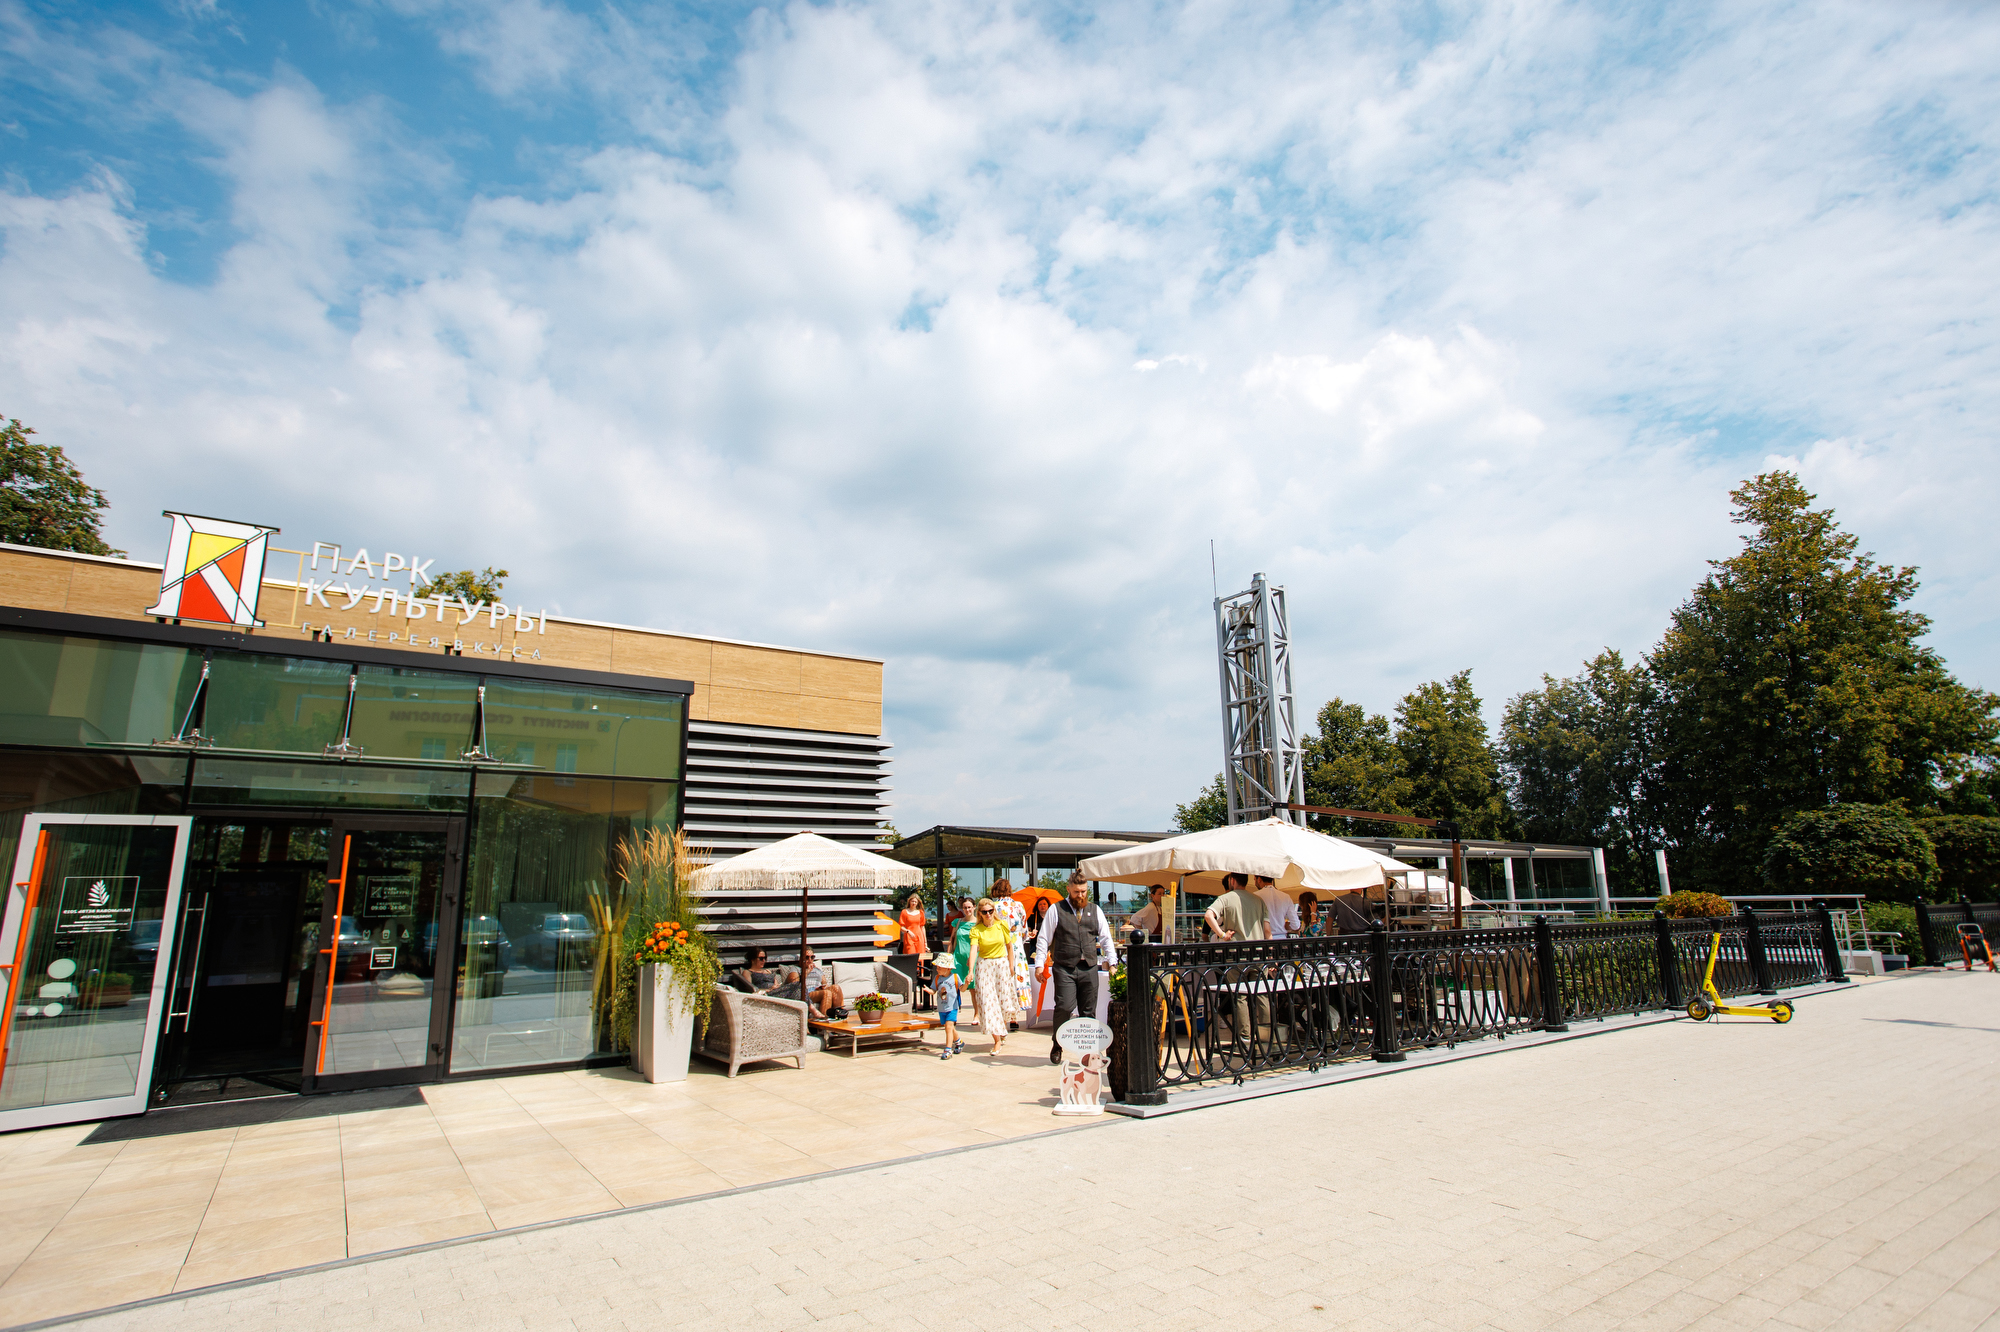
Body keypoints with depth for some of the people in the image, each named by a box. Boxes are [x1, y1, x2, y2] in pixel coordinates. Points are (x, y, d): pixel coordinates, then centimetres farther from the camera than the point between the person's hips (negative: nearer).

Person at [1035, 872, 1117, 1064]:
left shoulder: (1095, 911, 12)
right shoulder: (1056, 910, 2)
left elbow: (1106, 938, 16)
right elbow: (1043, 938, 3)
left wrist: (1112, 963, 6)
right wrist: (1039, 964, -4)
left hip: (1089, 969, 3)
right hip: (1064, 969, -3)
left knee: (1088, 1012, 4)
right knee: (1064, 1007, -11)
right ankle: (1057, 1045, 12)